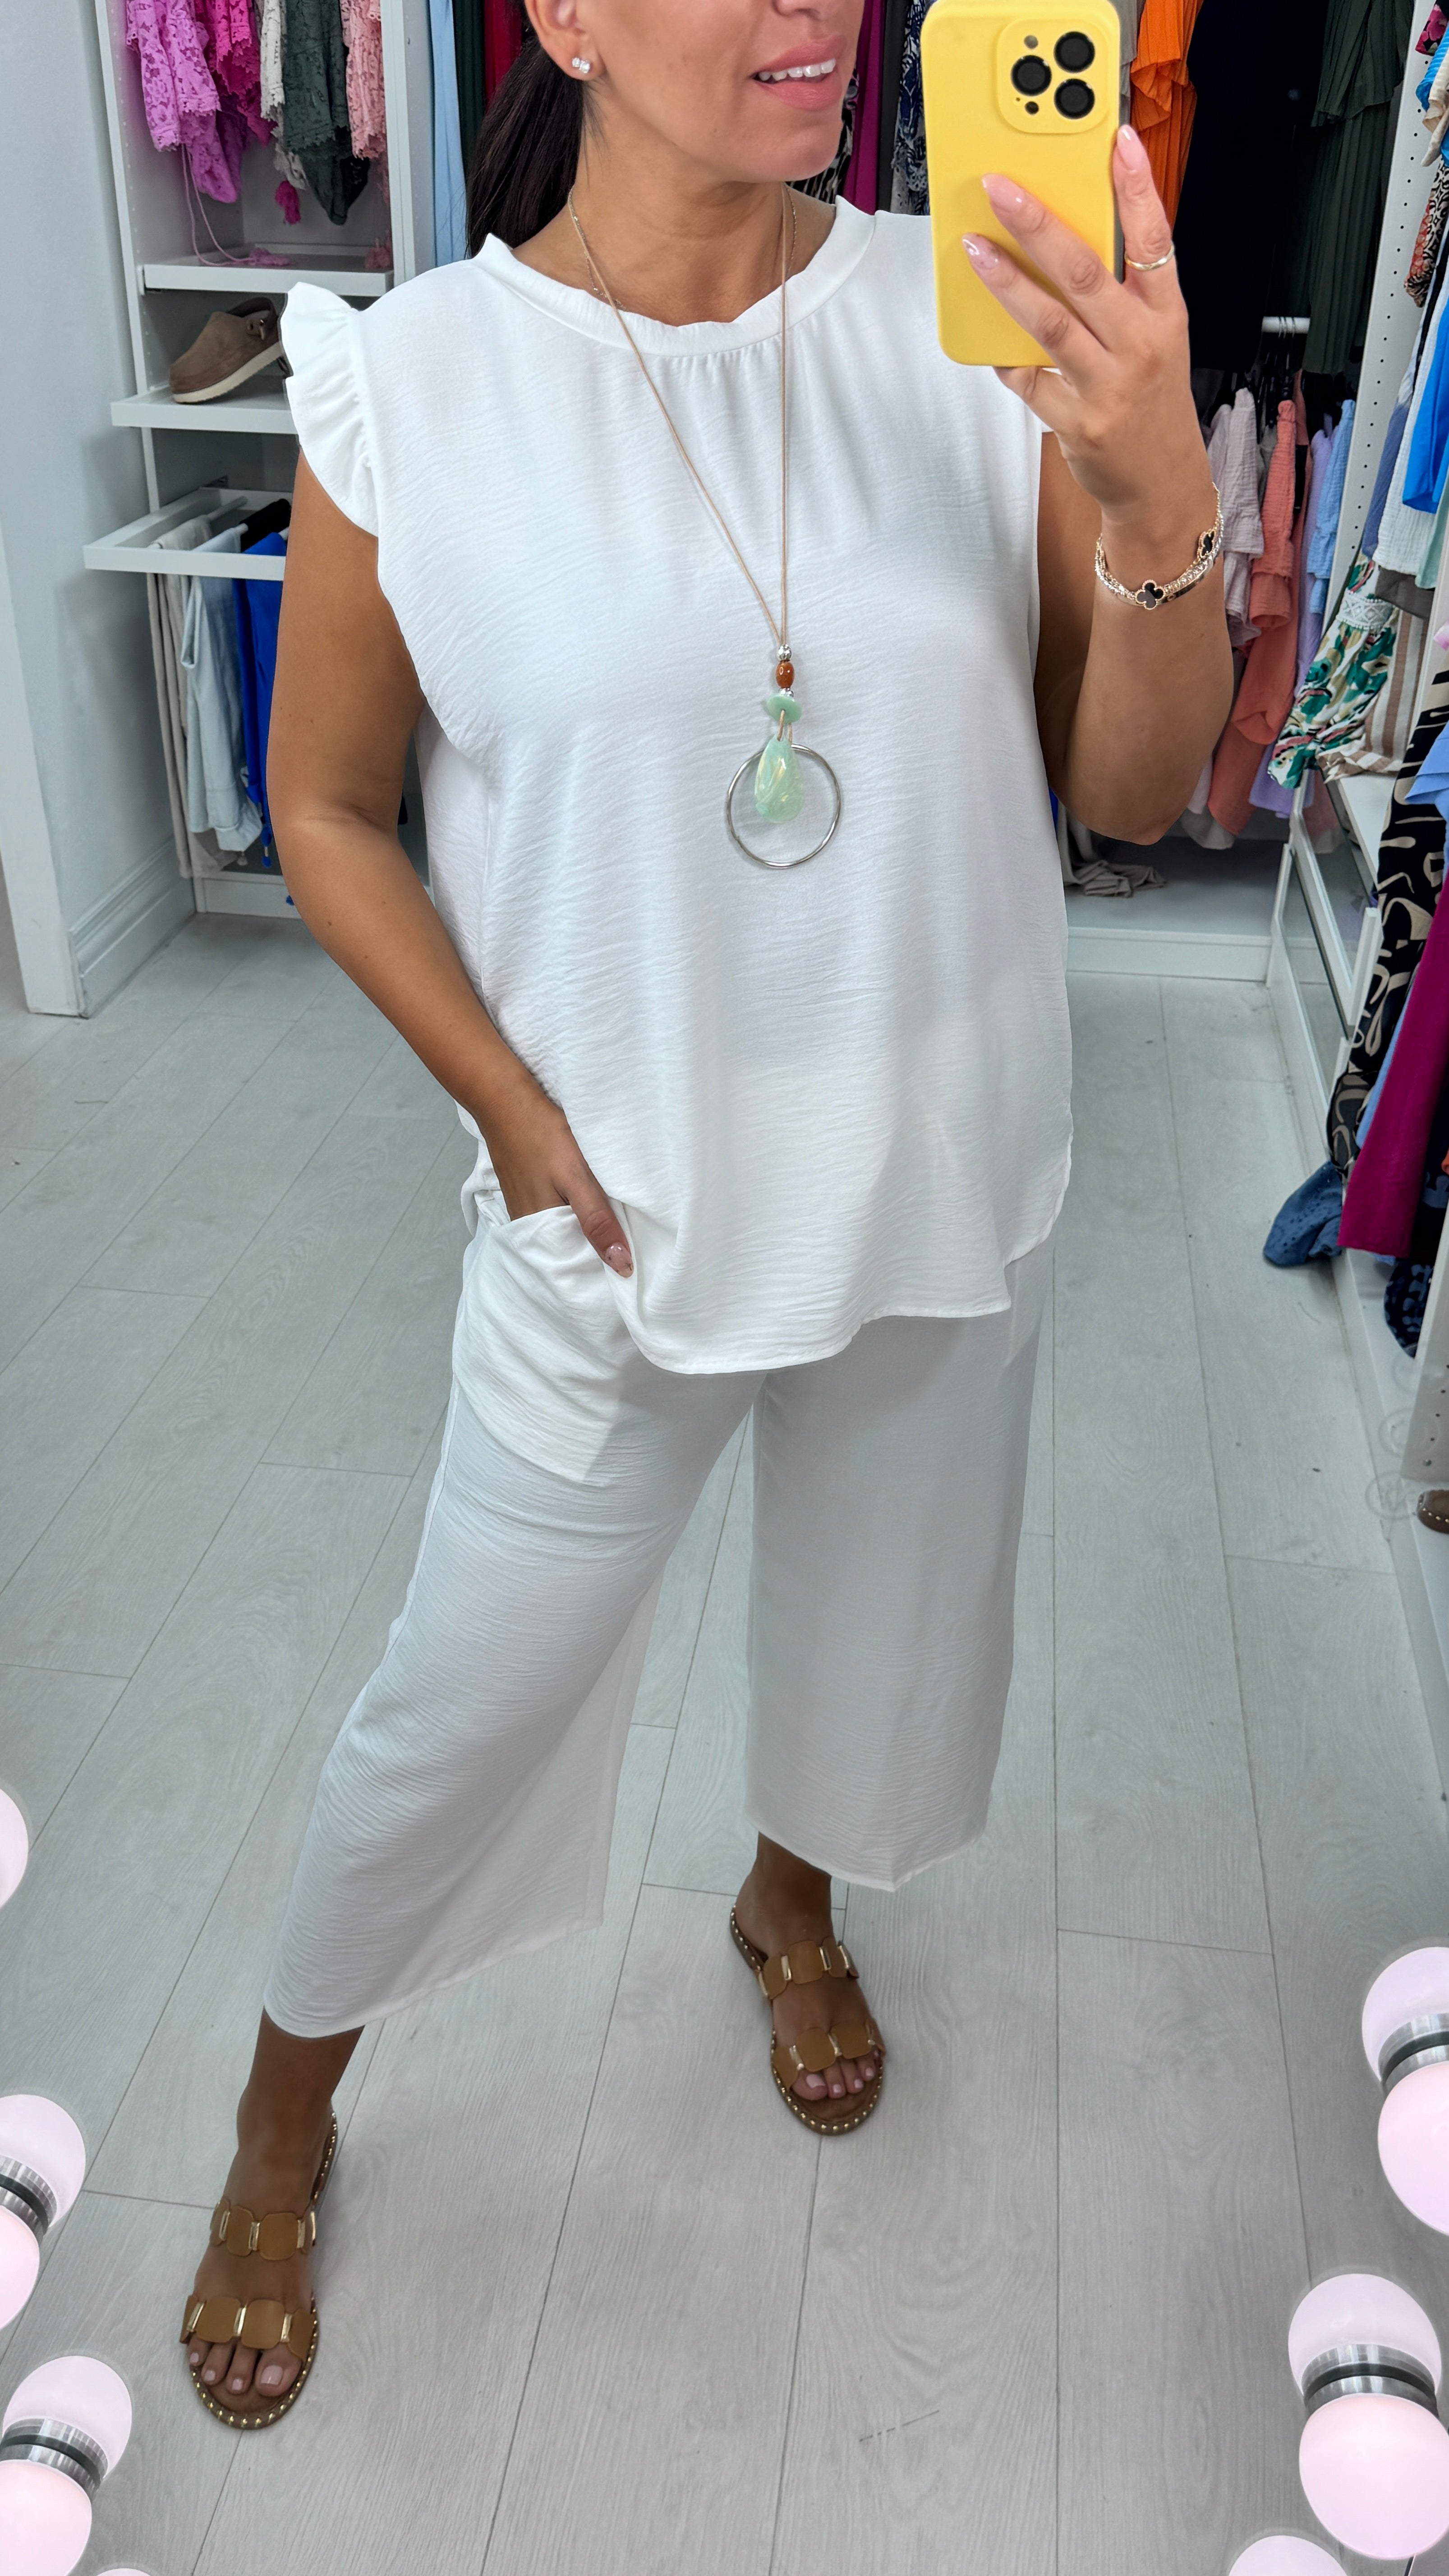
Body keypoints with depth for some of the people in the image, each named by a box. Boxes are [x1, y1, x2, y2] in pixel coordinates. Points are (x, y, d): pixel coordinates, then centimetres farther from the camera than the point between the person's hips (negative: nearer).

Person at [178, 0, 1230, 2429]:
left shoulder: (976, 324, -8)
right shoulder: (414, 385, -12)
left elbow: (1130, 791, -8)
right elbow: (327, 809, -2)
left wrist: (1162, 498, -26)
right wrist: (517, 1114, -10)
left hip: (946, 1180, 3)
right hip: (622, 1202, -2)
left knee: (881, 1606, 24)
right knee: (468, 1703, 11)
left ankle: (791, 1902, 60)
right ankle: (284, 2121, 42)